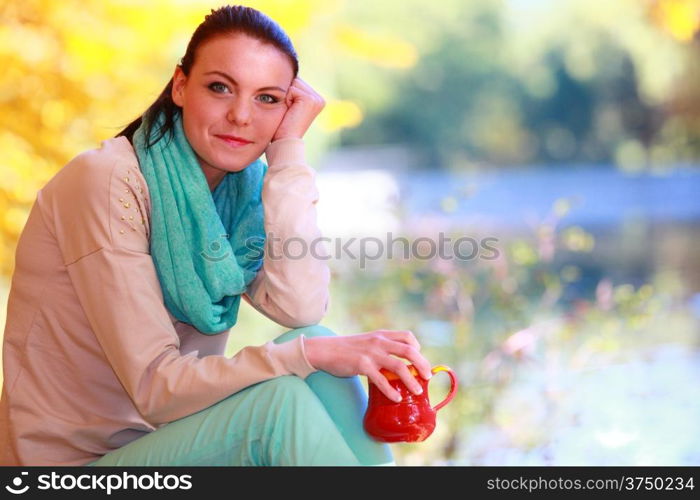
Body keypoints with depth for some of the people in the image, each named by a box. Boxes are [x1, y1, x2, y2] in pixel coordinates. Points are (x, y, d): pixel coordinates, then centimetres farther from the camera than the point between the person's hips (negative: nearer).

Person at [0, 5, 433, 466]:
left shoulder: (244, 186, 3)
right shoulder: (106, 181, -18)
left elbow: (301, 310, -16)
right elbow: (156, 388, -23)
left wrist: (288, 152, -14)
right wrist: (311, 353, -31)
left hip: (169, 442, 6)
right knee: (276, 401, -27)